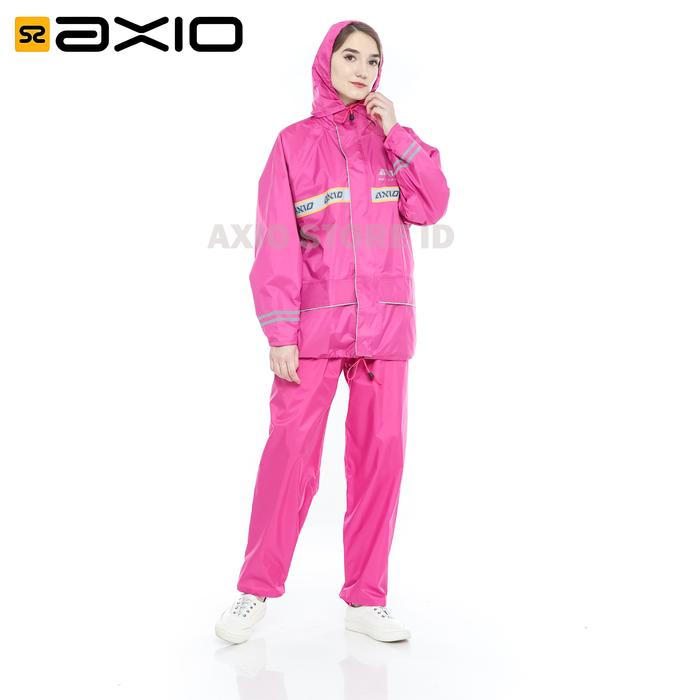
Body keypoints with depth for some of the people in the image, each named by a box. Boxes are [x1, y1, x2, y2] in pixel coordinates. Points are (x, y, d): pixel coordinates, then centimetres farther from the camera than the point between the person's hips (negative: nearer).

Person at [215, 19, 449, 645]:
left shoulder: (392, 140, 14)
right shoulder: (295, 143, 6)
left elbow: (432, 206, -1)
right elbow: (276, 243, -2)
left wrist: (395, 132, -4)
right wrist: (280, 331, -10)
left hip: (384, 325, 3)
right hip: (316, 323, -3)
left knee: (381, 455, 2)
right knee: (291, 453, -9)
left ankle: (366, 599, 13)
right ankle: (257, 590, 8)